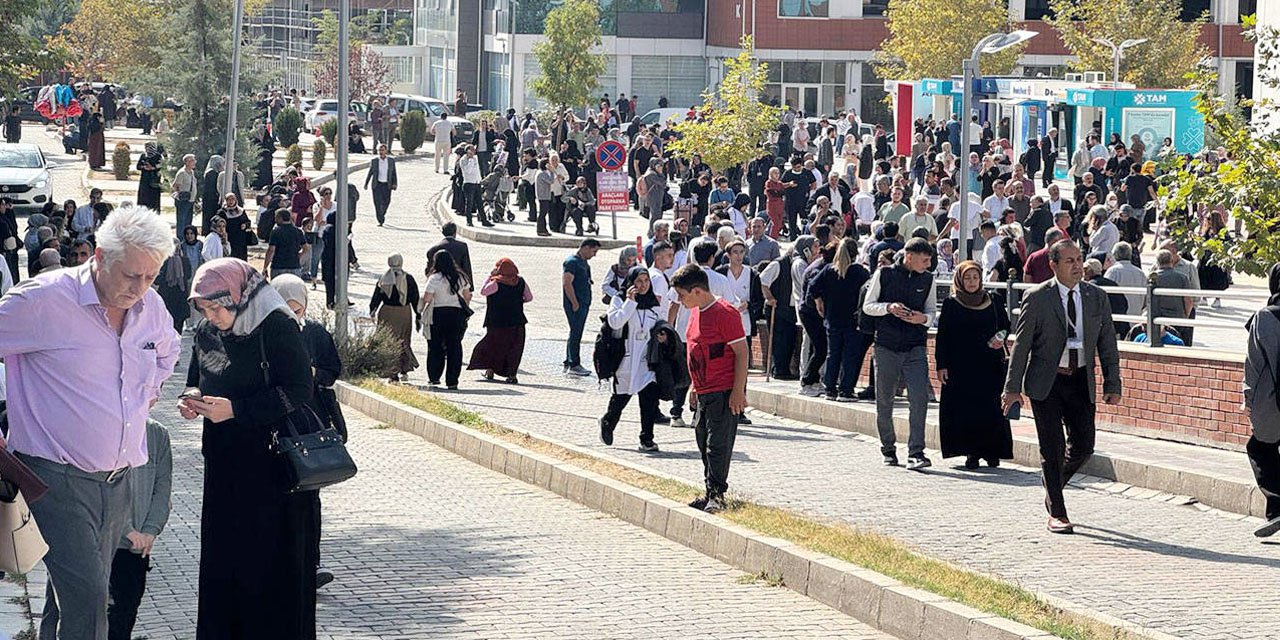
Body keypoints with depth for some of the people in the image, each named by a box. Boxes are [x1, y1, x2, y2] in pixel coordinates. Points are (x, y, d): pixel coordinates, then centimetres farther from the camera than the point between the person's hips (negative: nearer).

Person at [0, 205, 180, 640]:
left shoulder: (151, 307, 8)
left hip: (117, 480, 7)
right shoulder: (45, 299, -13)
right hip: (57, 477, -7)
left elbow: (167, 350, 33)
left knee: (80, 597, 11)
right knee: (87, 596, -17)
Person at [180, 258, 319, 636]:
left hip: (272, 466, -7)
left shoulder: (277, 328, -14)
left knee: (271, 557, -2)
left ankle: (276, 629, 7)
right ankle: (221, 630, 15)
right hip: (224, 463, 7)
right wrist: (194, 398, -3)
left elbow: (298, 393, -17)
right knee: (222, 554, 7)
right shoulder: (206, 333, 7)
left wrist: (234, 409, -20)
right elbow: (197, 380, 22)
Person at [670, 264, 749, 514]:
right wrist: (695, 388, 22)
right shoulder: (696, 312, 12)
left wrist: (738, 391, -18)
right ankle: (711, 493, 20)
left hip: (725, 392, -9)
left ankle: (717, 495, -3)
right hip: (704, 392, 9)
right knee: (704, 443, 12)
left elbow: (741, 352, -16)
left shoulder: (725, 313, -15)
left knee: (718, 445, -8)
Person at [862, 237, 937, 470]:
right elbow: (867, 306, 2)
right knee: (884, 401, 7)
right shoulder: (884, 274, -2)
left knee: (920, 399, -13)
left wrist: (923, 318, -9)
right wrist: (888, 308, -17)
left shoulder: (927, 279, 7)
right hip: (886, 346, -1)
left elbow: (932, 311, 14)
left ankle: (916, 453, -14)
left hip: (916, 348, 1)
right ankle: (888, 449, 23)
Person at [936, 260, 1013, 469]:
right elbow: (942, 337, 3)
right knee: (965, 410, -4)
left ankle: (992, 452, 4)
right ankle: (971, 453, 2)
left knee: (992, 410, -4)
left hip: (990, 365, 1)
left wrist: (1000, 338, -6)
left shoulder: (994, 301, 9)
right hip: (960, 367, -1)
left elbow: (1005, 325, 17)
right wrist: (941, 365, -4)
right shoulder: (950, 305, 4)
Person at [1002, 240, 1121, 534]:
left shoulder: (1097, 297, 4)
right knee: (1052, 449, -2)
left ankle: (1054, 487, 31)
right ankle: (1056, 513, 7)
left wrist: (1112, 385, 2)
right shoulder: (1037, 298, -6)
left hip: (1080, 380, 4)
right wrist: (1013, 387, -6)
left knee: (1083, 446, 3)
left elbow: (1108, 344, 8)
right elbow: (1021, 344, -4)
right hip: (1046, 383, -3)